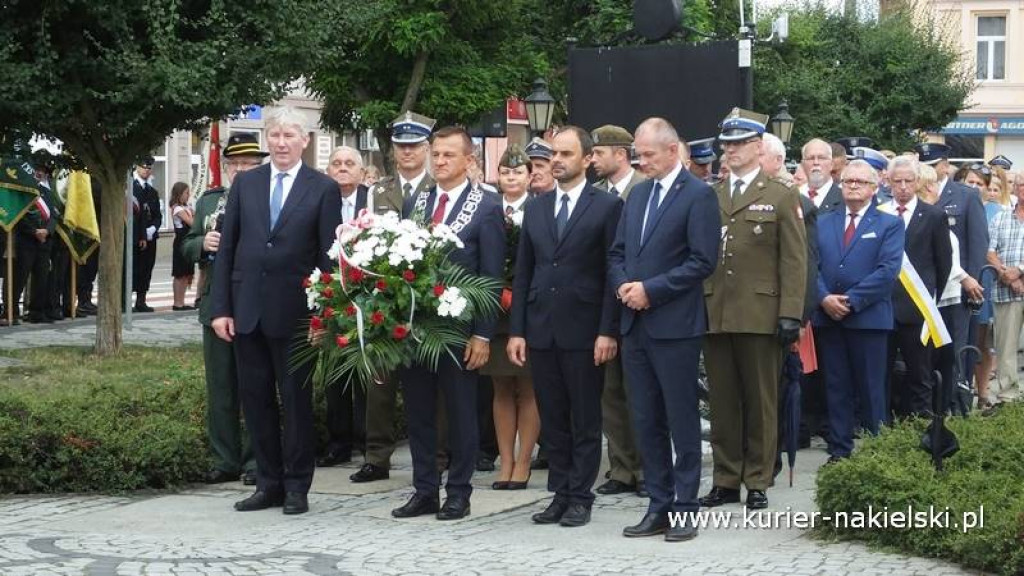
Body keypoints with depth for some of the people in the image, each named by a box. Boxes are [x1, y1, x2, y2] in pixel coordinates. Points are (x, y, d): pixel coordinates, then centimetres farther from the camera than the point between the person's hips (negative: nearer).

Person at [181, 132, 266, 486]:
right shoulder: (208, 201, 13)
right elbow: (187, 248, 15)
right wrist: (203, 243, -6)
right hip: (216, 307, 5)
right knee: (220, 389, 10)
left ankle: (255, 461, 11)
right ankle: (225, 460, 18)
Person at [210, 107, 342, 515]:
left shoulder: (323, 189, -1)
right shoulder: (245, 184, 8)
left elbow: (328, 256, -3)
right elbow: (227, 248, 7)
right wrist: (220, 308, 1)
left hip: (293, 311, -3)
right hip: (247, 309, 4)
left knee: (296, 401, 4)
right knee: (255, 400, 8)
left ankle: (297, 486, 14)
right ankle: (269, 483, 18)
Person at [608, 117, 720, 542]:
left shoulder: (698, 195, -7)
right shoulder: (638, 194, 15)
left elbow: (703, 261, -14)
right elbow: (618, 252, 18)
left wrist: (651, 290, -15)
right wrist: (622, 285, -2)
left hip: (674, 325, -7)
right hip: (635, 324, 7)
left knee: (681, 420, 0)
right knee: (645, 421, 9)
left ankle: (684, 508, 6)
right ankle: (659, 505, 16)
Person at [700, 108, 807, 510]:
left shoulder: (782, 197, 4)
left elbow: (794, 261, -2)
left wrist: (790, 314, -10)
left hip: (760, 316, -3)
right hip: (714, 315, 3)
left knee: (760, 402, 3)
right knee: (722, 402, 7)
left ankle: (757, 482, 12)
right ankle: (726, 480, 15)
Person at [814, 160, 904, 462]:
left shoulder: (889, 224, 3)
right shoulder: (823, 222, 14)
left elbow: (888, 270, -9)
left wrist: (851, 300, -14)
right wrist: (824, 298, -12)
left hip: (869, 317, -3)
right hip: (828, 317, 3)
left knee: (871, 389, 1)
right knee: (837, 387, 7)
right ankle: (839, 451, 12)